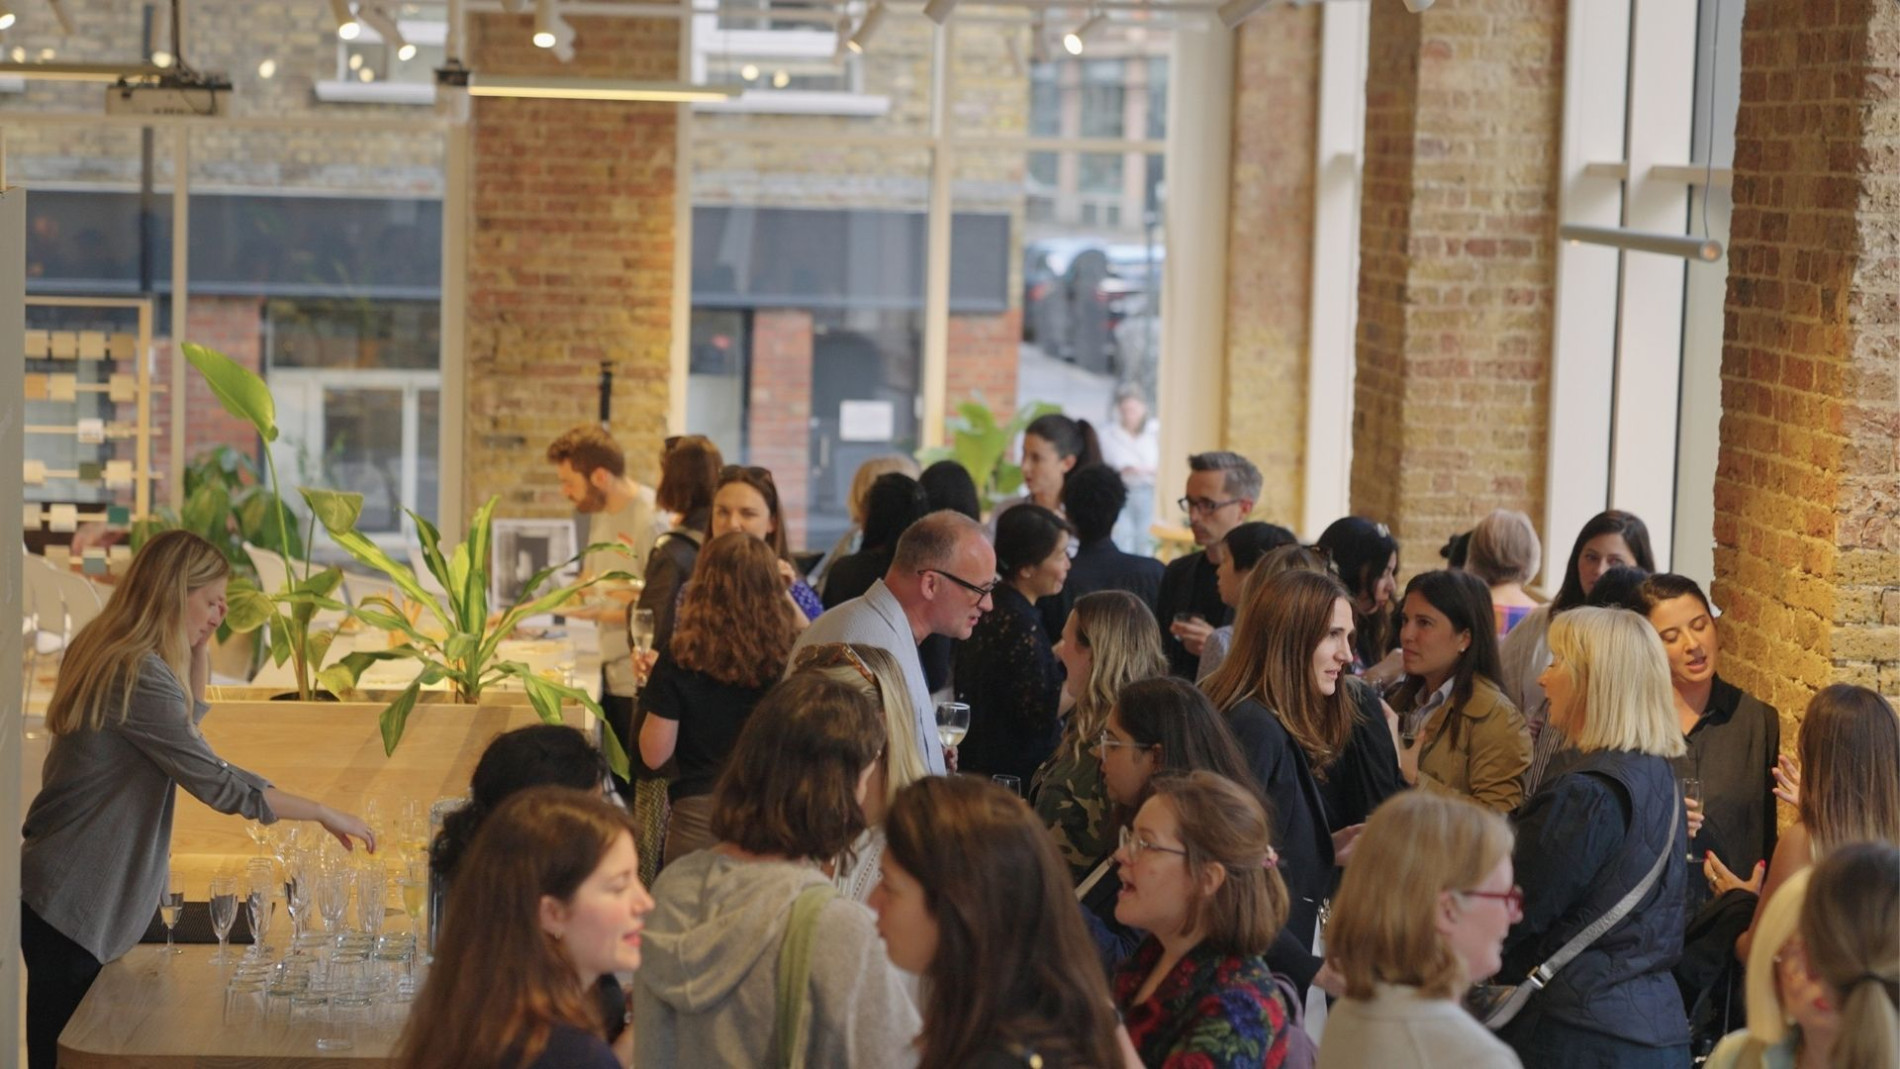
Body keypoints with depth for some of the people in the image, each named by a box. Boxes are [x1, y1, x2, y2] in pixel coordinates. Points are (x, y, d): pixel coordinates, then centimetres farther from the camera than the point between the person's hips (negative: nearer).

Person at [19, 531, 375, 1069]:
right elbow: (219, 783, -21)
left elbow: (187, 729, 24)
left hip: (63, 896, 10)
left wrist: (199, 651, 10)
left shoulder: (108, 656, 9)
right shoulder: (138, 676, -21)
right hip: (72, 903, -10)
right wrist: (323, 814, -13)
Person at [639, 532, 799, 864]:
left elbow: (654, 755, -7)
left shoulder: (681, 658, -12)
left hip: (699, 816, -2)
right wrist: (788, 595, 23)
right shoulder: (791, 653, -6)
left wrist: (649, 685, 7)